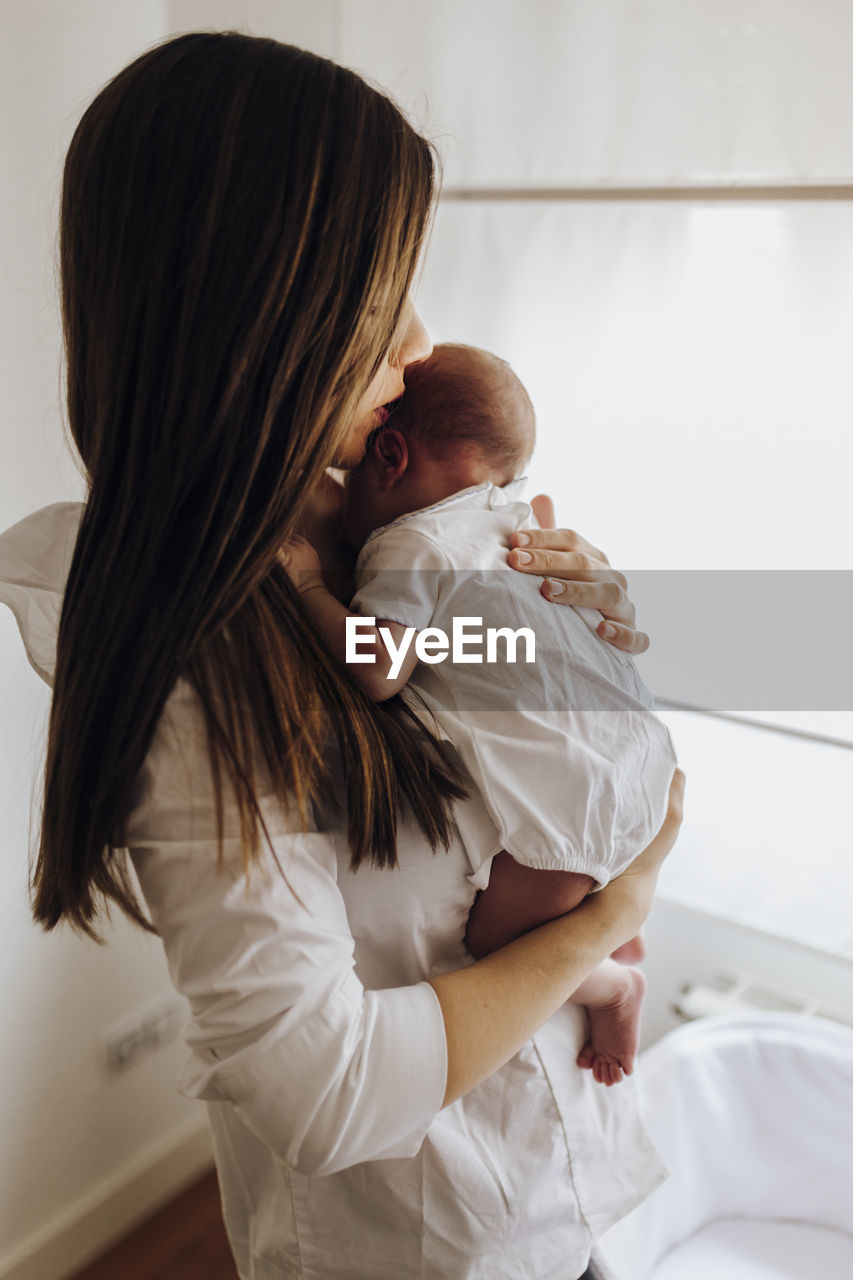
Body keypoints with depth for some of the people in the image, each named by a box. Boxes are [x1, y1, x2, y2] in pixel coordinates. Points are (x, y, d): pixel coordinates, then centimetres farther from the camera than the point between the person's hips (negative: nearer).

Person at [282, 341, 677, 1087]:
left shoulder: (409, 543, -16)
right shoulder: (509, 517, 10)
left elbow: (377, 672, -25)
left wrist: (309, 583, -14)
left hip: (575, 784, -9)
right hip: (634, 740, 10)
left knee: (496, 942, 7)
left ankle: (616, 989, 26)